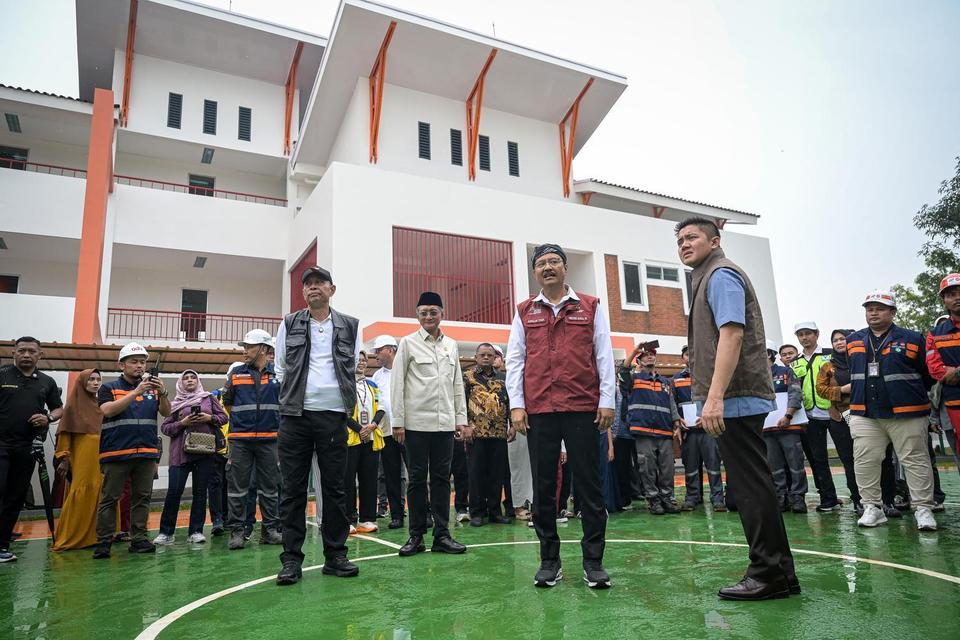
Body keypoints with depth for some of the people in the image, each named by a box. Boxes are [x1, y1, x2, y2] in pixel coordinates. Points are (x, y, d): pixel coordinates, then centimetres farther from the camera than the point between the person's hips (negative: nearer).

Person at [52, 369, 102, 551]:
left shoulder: (101, 406, 15)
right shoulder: (74, 405, 0)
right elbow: (64, 433, -5)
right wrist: (63, 458, -13)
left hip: (101, 458, 5)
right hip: (82, 459, -5)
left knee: (101, 495, 5)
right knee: (81, 496, -9)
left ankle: (96, 535, 14)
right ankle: (69, 538, 0)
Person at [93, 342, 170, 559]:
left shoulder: (152, 388, 14)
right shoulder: (109, 388, 5)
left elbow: (166, 413, 4)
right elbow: (107, 410, -13)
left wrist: (163, 393, -16)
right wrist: (136, 392, -21)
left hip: (147, 452, 3)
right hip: (116, 452, -3)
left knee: (142, 497, 5)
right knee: (109, 498, 0)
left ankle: (139, 539, 11)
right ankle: (103, 542, 6)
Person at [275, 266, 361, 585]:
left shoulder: (350, 326, 7)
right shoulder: (289, 324, 8)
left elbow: (353, 369, 11)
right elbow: (280, 368, 12)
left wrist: (341, 399, 8)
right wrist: (295, 396, 9)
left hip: (334, 415, 0)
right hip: (295, 415, 0)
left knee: (334, 488, 5)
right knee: (293, 490, 3)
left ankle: (335, 555, 15)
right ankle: (292, 559, 11)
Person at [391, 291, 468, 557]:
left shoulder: (452, 345, 13)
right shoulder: (408, 343, 2)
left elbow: (458, 385, 14)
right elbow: (397, 383, -1)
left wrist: (461, 420, 8)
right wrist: (398, 421, -7)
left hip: (445, 423, 3)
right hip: (416, 422, -3)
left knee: (442, 478, 6)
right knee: (417, 478, 3)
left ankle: (442, 535, 12)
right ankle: (416, 535, 12)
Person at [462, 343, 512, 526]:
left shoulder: (502, 378, 14)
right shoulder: (467, 377, 4)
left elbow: (509, 401, 15)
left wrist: (512, 424, 7)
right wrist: (465, 424, -10)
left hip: (499, 433, 3)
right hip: (476, 433, -3)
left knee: (497, 473, 7)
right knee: (476, 473, 1)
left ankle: (495, 511, 17)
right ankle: (477, 512, 10)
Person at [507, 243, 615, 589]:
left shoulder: (591, 307, 9)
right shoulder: (524, 312, 12)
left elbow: (604, 356, 5)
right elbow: (514, 360, 8)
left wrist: (607, 401, -2)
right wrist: (516, 404, 0)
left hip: (582, 407, -1)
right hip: (538, 410, 2)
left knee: (589, 484, 2)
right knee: (543, 486, 6)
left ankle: (593, 560, 13)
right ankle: (549, 559, 18)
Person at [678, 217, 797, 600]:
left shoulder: (721, 274, -5)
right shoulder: (708, 278, 24)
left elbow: (731, 335, -19)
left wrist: (714, 397, -27)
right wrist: (713, 397, 19)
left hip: (734, 399, -10)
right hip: (733, 401, 10)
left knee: (751, 486, -6)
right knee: (751, 486, 12)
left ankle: (769, 575, 2)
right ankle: (779, 573, 20)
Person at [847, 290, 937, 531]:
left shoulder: (912, 339, 2)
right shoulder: (853, 341, 12)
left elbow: (929, 374, 6)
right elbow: (848, 372, 22)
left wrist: (911, 393, 5)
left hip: (907, 414, -3)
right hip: (864, 414, 3)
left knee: (915, 461, 2)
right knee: (865, 461, 1)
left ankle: (923, 509, 12)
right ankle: (872, 507, 11)